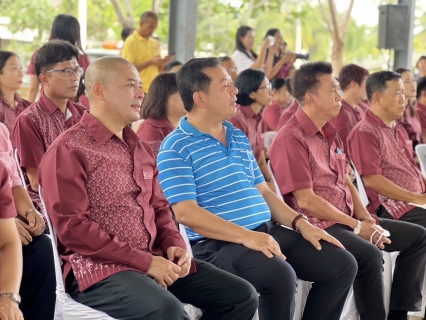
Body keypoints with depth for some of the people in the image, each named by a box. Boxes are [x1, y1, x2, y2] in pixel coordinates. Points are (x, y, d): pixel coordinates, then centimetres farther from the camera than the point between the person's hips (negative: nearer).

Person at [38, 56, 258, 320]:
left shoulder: (141, 149, 19)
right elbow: (73, 228, -15)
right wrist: (145, 261, -17)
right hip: (98, 267, -8)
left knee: (241, 295, -1)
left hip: (155, 260, 8)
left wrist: (175, 244, 2)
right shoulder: (69, 150, -7)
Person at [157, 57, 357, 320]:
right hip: (219, 242, -8)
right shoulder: (176, 147, -8)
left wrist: (300, 223, 5)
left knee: (342, 264, 0)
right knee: (280, 275, -34)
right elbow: (186, 213, -17)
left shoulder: (240, 138, 18)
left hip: (268, 231, 8)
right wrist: (246, 236, -25)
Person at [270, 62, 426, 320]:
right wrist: (356, 226, -14)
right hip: (317, 225, -10)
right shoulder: (291, 138, -14)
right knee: (369, 254, -35)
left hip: (347, 220, 10)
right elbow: (305, 200, -19)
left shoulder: (331, 134, 16)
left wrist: (366, 219, 1)